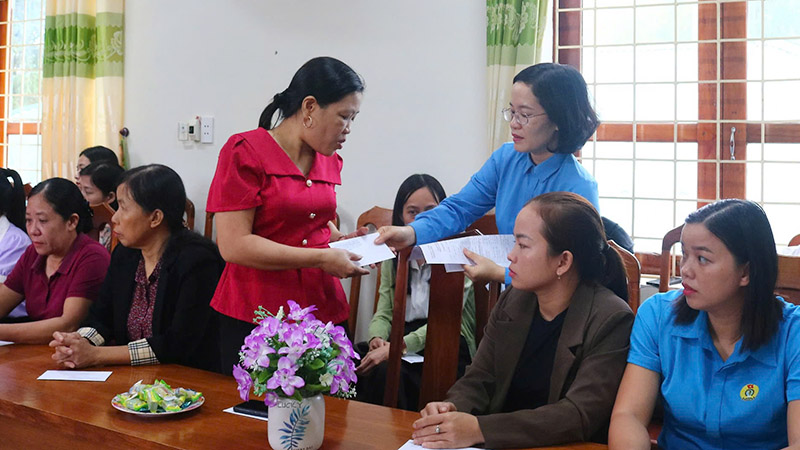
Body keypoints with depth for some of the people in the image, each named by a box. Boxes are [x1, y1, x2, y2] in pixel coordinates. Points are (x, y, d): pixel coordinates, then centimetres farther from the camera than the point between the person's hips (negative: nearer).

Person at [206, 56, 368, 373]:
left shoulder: (330, 161, 12)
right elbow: (234, 246, -15)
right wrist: (321, 258, -15)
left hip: (324, 311, 6)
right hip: (254, 318, -5)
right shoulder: (246, 152, -7)